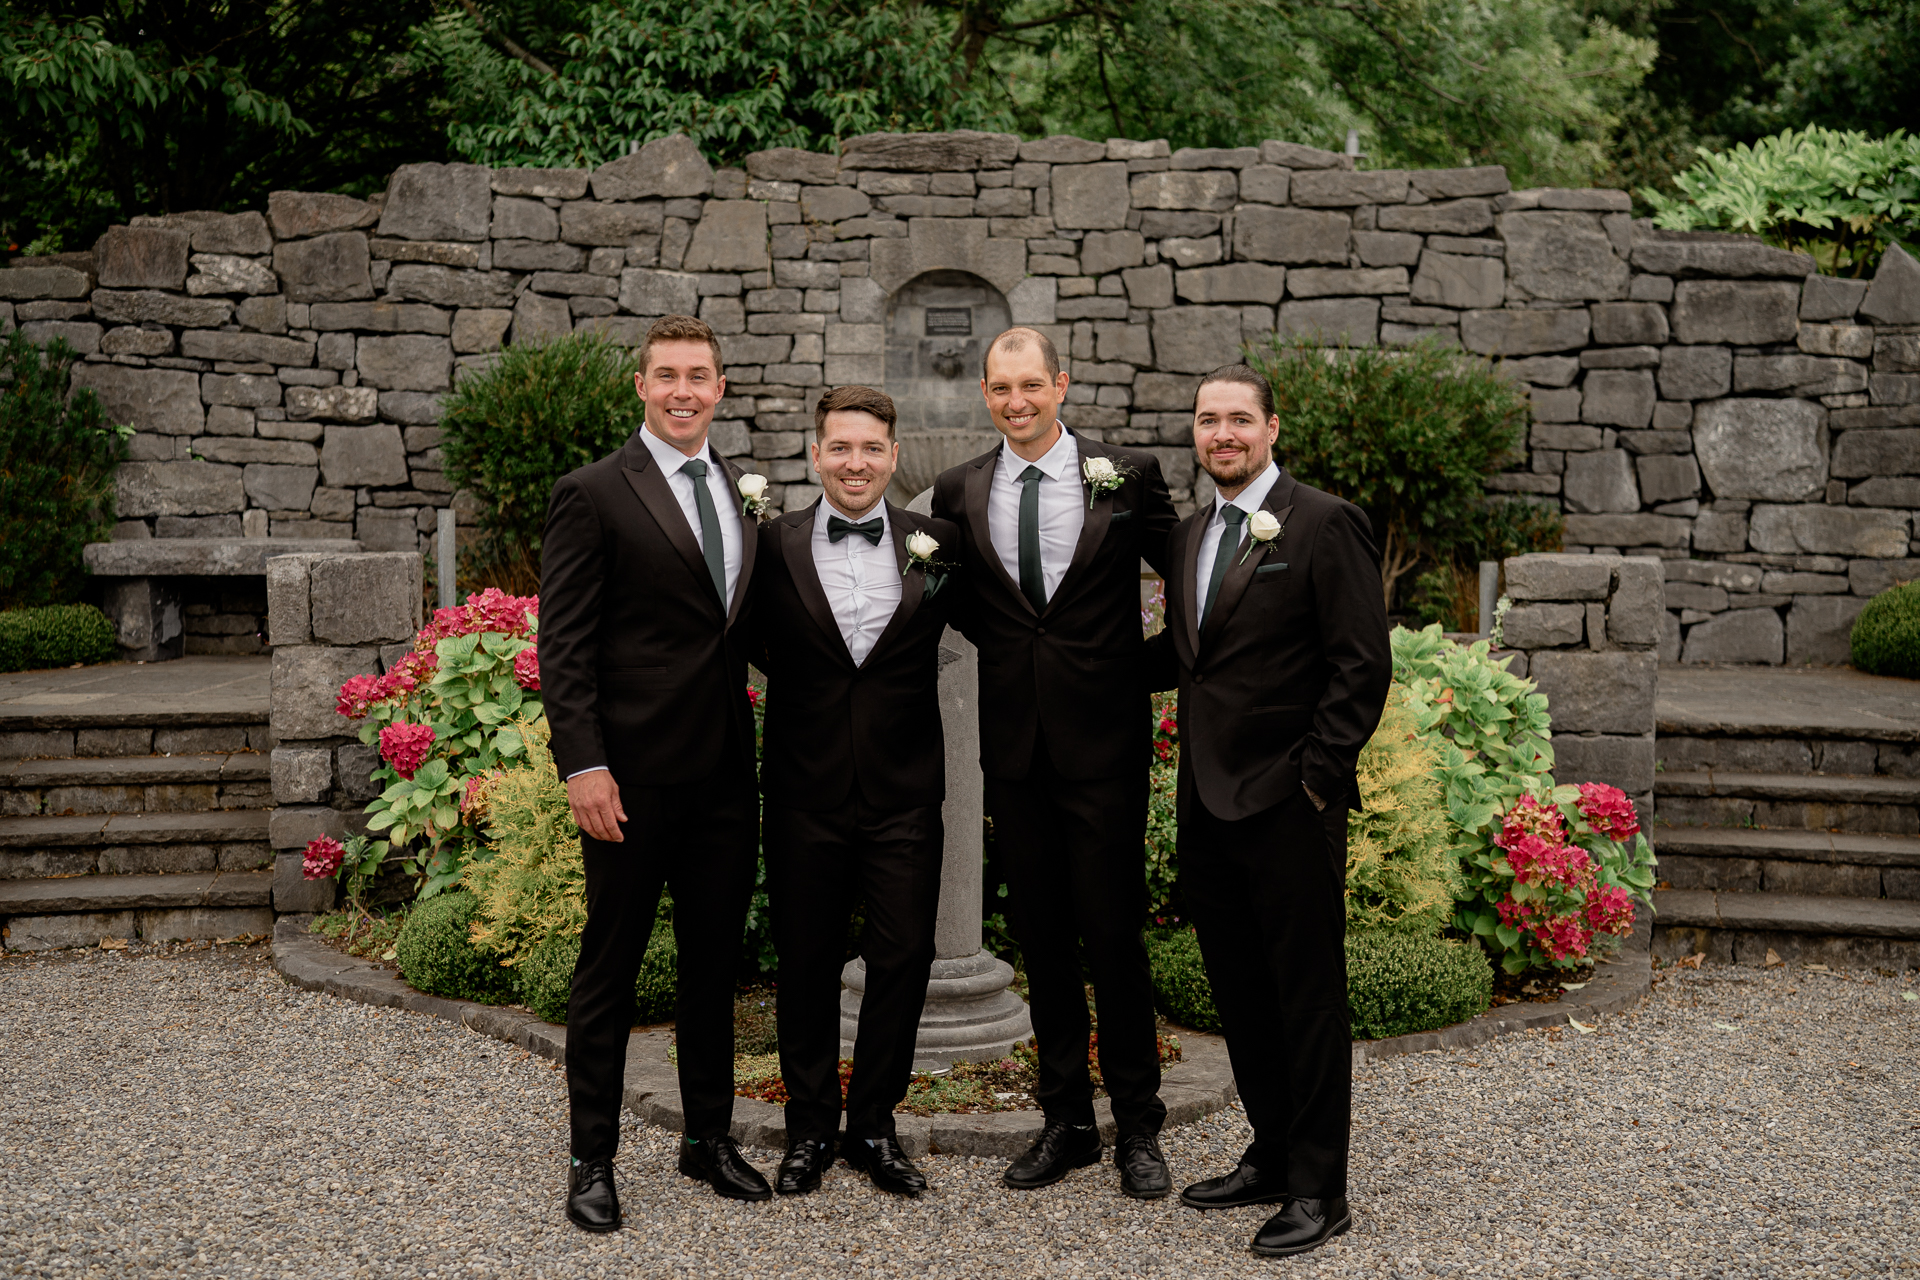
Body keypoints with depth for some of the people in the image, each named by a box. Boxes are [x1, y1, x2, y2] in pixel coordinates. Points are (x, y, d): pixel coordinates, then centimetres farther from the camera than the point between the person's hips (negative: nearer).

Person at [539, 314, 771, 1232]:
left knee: (716, 959, 14)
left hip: (725, 775, 6)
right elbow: (563, 647, -10)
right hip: (634, 776, -6)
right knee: (610, 966, 5)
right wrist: (582, 764, -17)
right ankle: (592, 1159, 18)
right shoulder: (592, 495, -6)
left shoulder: (741, 492, 12)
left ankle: (709, 1137, 28)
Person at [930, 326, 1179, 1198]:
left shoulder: (1127, 474, -2)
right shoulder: (960, 491, 6)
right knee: (1042, 941, 10)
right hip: (1015, 743, 3)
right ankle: (1066, 1122, 23)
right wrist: (1016, 653, 8)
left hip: (1103, 740, -3)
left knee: (1114, 939, 1)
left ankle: (1138, 1130, 16)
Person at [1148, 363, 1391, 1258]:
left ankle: (1317, 1190, 12)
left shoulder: (1324, 525, -8)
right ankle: (1270, 1156, 30)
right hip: (1207, 799, 7)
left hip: (1288, 804, -7)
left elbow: (1362, 665, -12)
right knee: (1238, 992, 16)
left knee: (1308, 997, 2)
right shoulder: (1190, 535, 14)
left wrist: (1315, 775, -15)